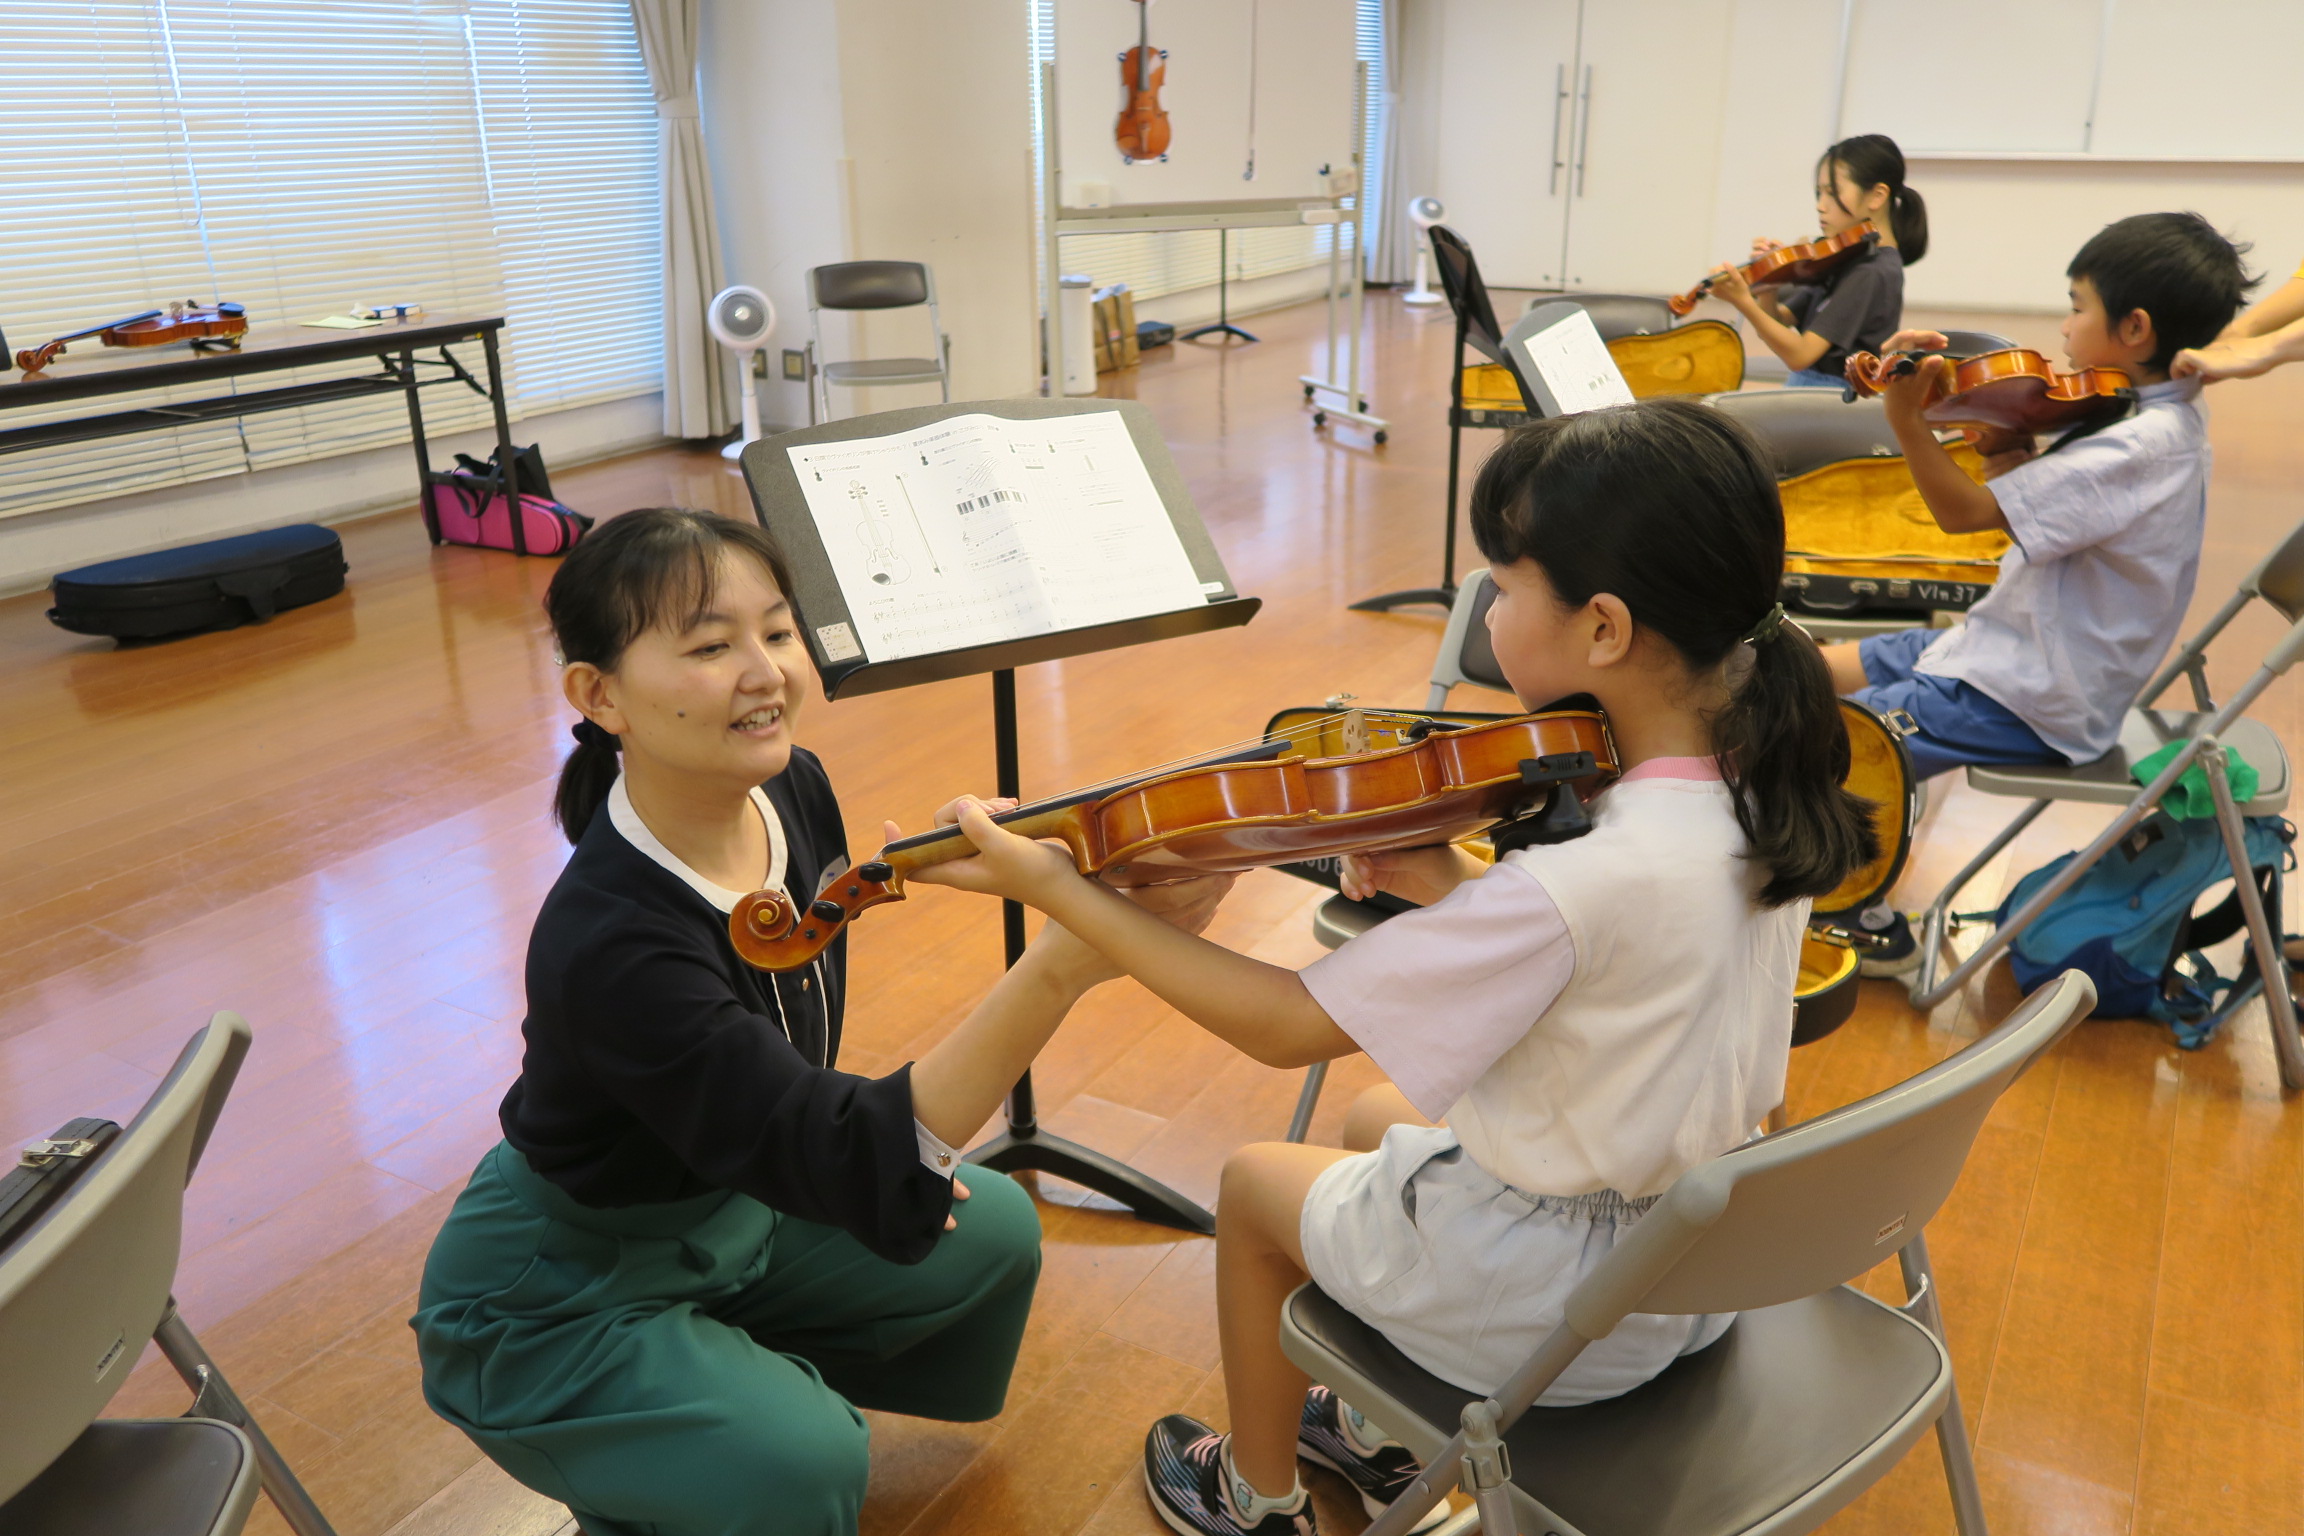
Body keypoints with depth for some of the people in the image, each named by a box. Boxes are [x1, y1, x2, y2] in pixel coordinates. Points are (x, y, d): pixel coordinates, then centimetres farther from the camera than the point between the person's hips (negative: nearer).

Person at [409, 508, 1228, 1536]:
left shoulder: (794, 793, -14)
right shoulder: (607, 946, -37)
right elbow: (850, 1172, -44)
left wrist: (877, 1135, -5)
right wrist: (1061, 966, -56)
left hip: (727, 1210, 7)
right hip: (560, 1303, -7)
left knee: (992, 1230, 9)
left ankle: (770, 1371, 27)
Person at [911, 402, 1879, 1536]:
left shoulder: (1579, 883, -37)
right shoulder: (1761, 787, -11)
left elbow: (1284, 1026, -29)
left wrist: (1051, 885, -23)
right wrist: (1450, 886, -11)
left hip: (1563, 1313, -7)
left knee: (1255, 1183, 18)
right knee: (1376, 1114, 29)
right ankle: (1384, 1431, 47)